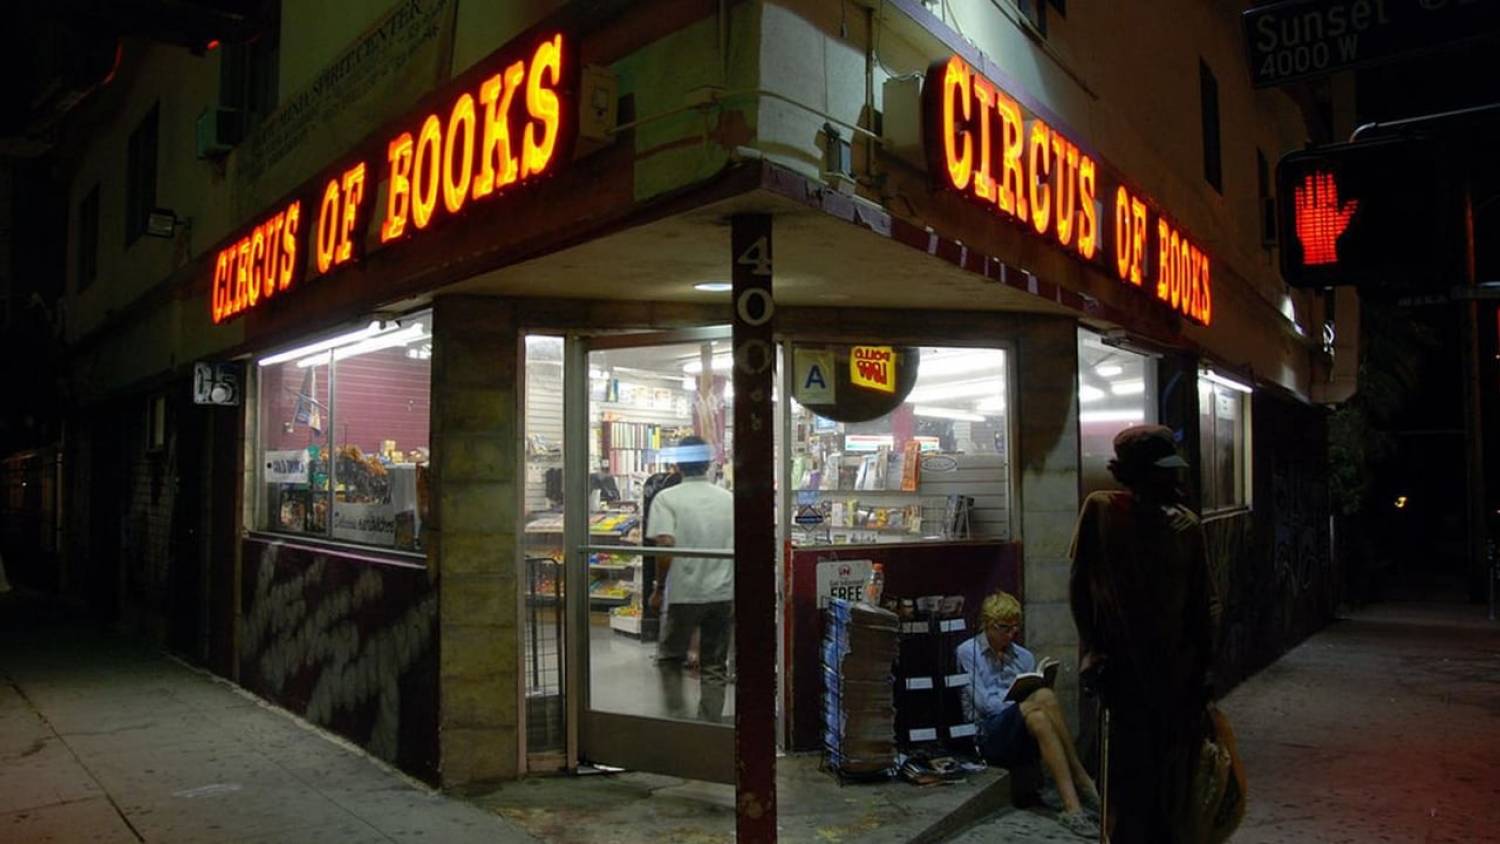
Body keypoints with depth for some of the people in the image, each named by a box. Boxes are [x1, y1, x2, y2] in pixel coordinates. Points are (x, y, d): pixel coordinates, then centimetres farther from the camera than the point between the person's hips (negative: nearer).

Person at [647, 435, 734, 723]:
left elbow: (665, 546, -18)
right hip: (723, 594, 3)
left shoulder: (667, 498, -8)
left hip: (684, 593, -3)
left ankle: (678, 718, 9)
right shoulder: (729, 498, 3)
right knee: (715, 666, 12)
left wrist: (659, 588, -7)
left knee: (670, 658, 15)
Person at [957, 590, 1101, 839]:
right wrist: (1024, 704, -11)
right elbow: (984, 703, -4)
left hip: (1024, 738, 4)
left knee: (1039, 719, -34)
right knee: (1043, 698, -30)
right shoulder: (967, 652, 6)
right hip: (989, 736, -4)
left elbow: (1032, 698, 14)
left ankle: (1072, 806, -37)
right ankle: (1081, 781, -27)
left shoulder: (1024, 657, 21)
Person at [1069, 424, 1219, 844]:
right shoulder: (1101, 511, -6)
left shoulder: (1186, 525, 4)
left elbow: (1201, 603, 7)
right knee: (1131, 774, -1)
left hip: (1179, 673, 4)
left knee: (1176, 779, 12)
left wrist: (1202, 668, 4)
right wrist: (1095, 653, -9)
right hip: (1127, 669, -3)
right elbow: (1080, 588, -5)